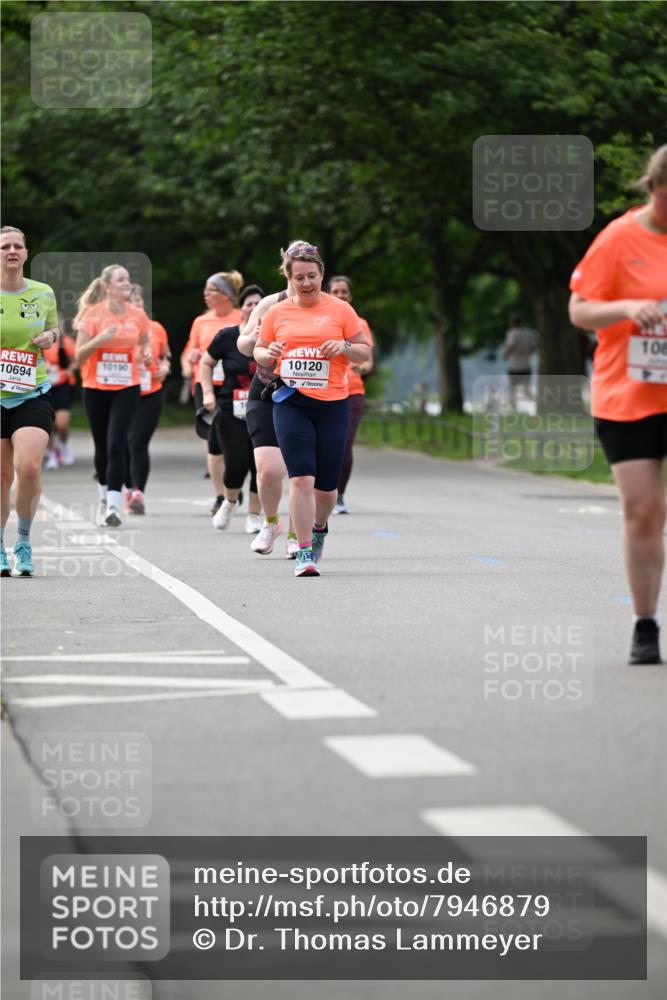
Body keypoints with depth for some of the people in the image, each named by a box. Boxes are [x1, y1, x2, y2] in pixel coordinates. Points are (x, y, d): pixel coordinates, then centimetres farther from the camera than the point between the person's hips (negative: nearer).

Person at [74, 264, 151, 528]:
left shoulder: (138, 315, 1)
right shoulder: (93, 314, -6)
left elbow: (145, 343, 19)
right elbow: (80, 355, -8)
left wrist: (146, 354, -5)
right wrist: (101, 338, -25)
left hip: (126, 389, 0)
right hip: (96, 388, 0)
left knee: (116, 445, -13)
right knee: (102, 447, 10)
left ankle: (113, 506, -14)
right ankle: (105, 498, 33)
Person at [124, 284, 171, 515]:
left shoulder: (156, 328, 6)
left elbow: (166, 355, 19)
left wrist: (165, 367, -2)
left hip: (150, 394, 0)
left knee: (138, 443, -11)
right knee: (125, 444, 7)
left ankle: (138, 492, -15)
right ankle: (130, 489, 23)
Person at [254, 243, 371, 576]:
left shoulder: (340, 310, 4)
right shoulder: (276, 313, 8)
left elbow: (365, 352, 7)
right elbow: (258, 350, 18)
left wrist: (344, 347, -14)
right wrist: (268, 354, -6)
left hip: (332, 405, 0)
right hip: (291, 404, 0)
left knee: (326, 485, 6)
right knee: (301, 478, -14)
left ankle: (319, 528, 38)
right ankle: (304, 553, -11)